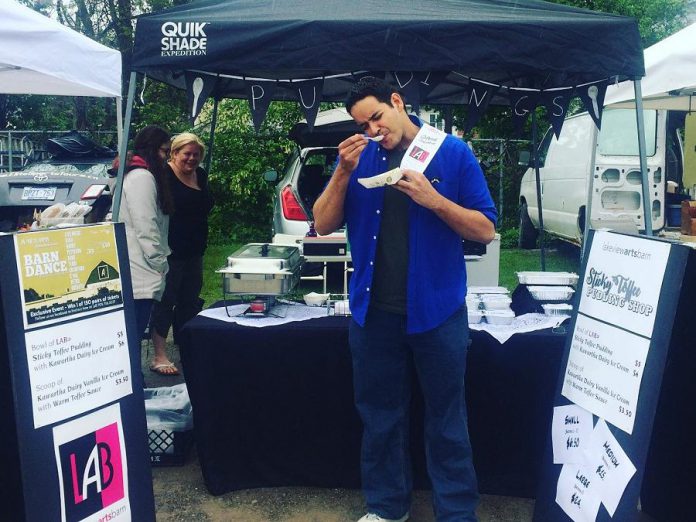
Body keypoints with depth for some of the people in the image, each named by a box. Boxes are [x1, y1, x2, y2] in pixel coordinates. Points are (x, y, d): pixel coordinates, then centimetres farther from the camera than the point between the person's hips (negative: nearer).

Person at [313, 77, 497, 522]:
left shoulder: (452, 152, -4)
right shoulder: (358, 155, 4)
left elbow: (486, 230, -5)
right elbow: (324, 226, 1)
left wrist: (434, 200, -20)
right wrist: (344, 172, -13)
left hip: (437, 310, -3)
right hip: (373, 311, 3)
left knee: (446, 421, 10)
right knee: (380, 417, 15)